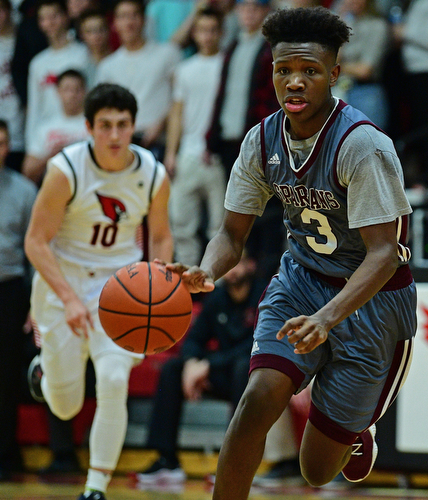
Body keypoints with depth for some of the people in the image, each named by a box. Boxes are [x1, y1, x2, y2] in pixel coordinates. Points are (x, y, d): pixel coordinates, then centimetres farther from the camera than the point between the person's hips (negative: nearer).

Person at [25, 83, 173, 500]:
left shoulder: (153, 175, -10)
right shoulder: (66, 170, -20)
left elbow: (161, 237, 7)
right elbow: (35, 242, -16)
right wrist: (69, 298, -27)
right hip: (62, 281, -1)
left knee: (113, 381, -21)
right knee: (65, 407, 4)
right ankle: (45, 367, 42)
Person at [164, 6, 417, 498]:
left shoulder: (363, 145, -26)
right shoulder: (262, 140, -7)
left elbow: (384, 254, -30)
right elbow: (233, 232, 0)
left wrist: (327, 318, -45)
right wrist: (206, 273, -25)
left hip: (373, 297, -4)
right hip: (301, 280, 4)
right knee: (257, 401, -22)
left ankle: (357, 434, 39)